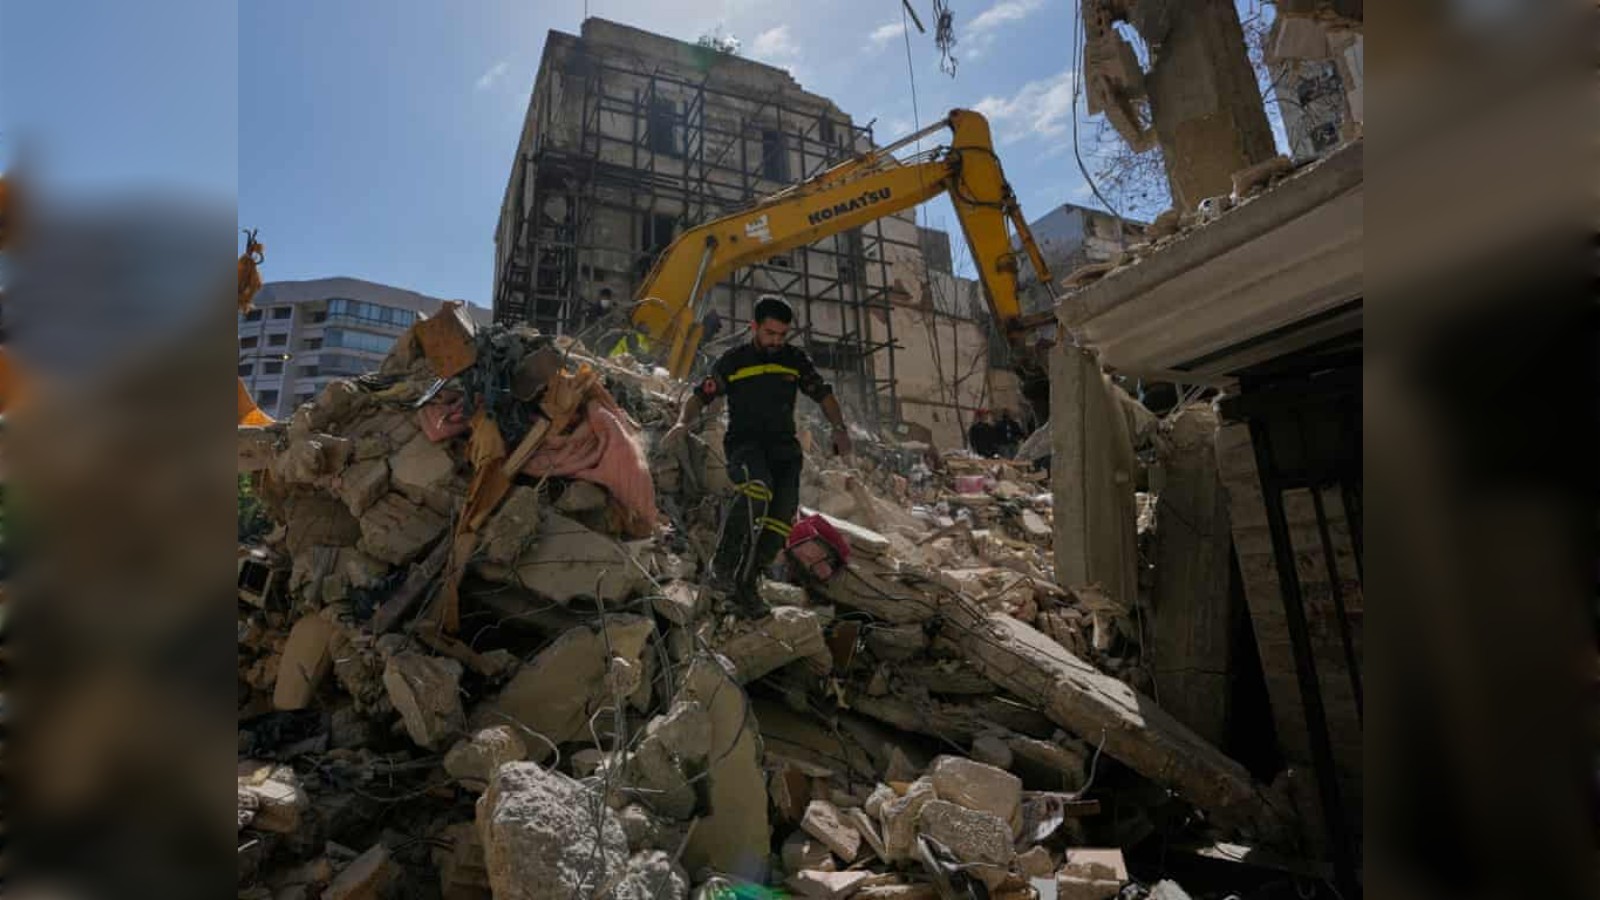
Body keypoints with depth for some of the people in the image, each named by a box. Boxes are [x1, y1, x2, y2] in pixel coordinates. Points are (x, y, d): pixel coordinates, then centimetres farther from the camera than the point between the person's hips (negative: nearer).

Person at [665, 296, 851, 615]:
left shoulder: (795, 360, 12)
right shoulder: (732, 361, 5)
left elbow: (823, 394, 16)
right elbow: (701, 395, 6)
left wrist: (839, 428, 2)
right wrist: (684, 421, -14)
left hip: (783, 445, 4)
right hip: (744, 442, -4)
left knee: (782, 514, -15)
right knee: (758, 489, -36)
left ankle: (745, 584, -2)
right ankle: (722, 566, -24)